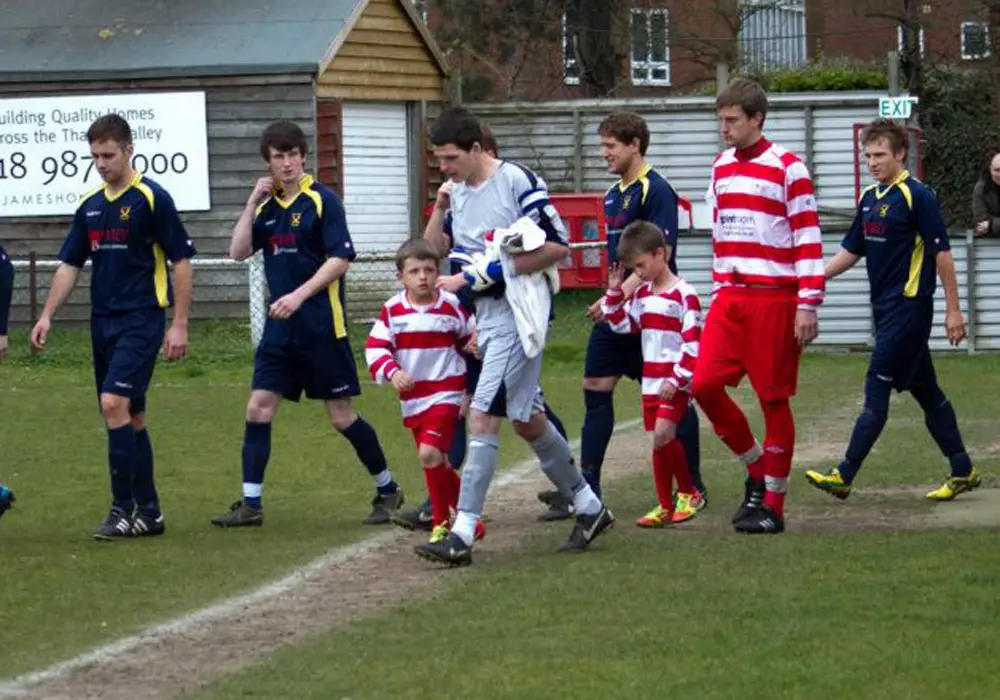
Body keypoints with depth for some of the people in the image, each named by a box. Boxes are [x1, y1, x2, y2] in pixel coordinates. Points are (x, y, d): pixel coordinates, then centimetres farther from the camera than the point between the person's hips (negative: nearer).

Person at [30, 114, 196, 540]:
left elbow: (182, 261, -7)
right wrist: (47, 316, 7)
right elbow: (69, 264, 17)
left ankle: (124, 508, -14)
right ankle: (148, 512, 14)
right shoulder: (90, 207, 12)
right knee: (129, 416, 9)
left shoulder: (152, 199, -7)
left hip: (141, 319, -7)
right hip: (103, 321, 7)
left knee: (115, 403, -18)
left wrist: (179, 325, -11)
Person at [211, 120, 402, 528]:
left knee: (341, 415, 0)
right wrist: (252, 202, -2)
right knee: (258, 408, -2)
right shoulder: (266, 206, 10)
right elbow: (238, 252, 5)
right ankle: (250, 504, 2)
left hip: (322, 327, -6)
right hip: (280, 329, 6)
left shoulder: (322, 200, -8)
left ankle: (387, 490, 17)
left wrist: (299, 295, -22)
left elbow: (340, 259, -14)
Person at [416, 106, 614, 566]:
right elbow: (432, 251, 13)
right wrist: (440, 206, -3)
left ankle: (463, 535, -13)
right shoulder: (458, 191, 10)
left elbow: (557, 247, -18)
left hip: (518, 312, -9)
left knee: (483, 417, -13)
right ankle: (588, 507, 31)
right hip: (487, 315, 9)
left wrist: (488, 272, -20)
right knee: (526, 421, 17)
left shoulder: (517, 181, -14)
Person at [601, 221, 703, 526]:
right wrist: (614, 292, 4)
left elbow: (693, 342, -15)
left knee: (663, 434, -19)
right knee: (659, 443, 9)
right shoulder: (642, 295, 12)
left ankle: (688, 493, -1)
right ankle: (665, 507, 14)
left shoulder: (684, 294, -12)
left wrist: (677, 380, -18)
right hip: (651, 382, 8)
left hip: (676, 383, -7)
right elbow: (620, 323, 16)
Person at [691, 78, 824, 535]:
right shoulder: (721, 168, 13)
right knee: (705, 384, -5)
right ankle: (756, 469, 15)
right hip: (730, 299, 6)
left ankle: (773, 504, 7)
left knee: (773, 398, -1)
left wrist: (807, 306, -13)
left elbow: (808, 240, -10)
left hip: (774, 299, -6)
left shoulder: (787, 168, -8)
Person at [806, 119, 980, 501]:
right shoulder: (869, 198, 12)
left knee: (877, 390, -8)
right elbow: (851, 251, 19)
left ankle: (844, 476, -8)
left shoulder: (917, 196, -12)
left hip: (909, 307, -8)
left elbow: (942, 254, -12)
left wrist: (953, 310, -13)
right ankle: (962, 471, 19)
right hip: (885, 308, 8)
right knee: (925, 390, 12)